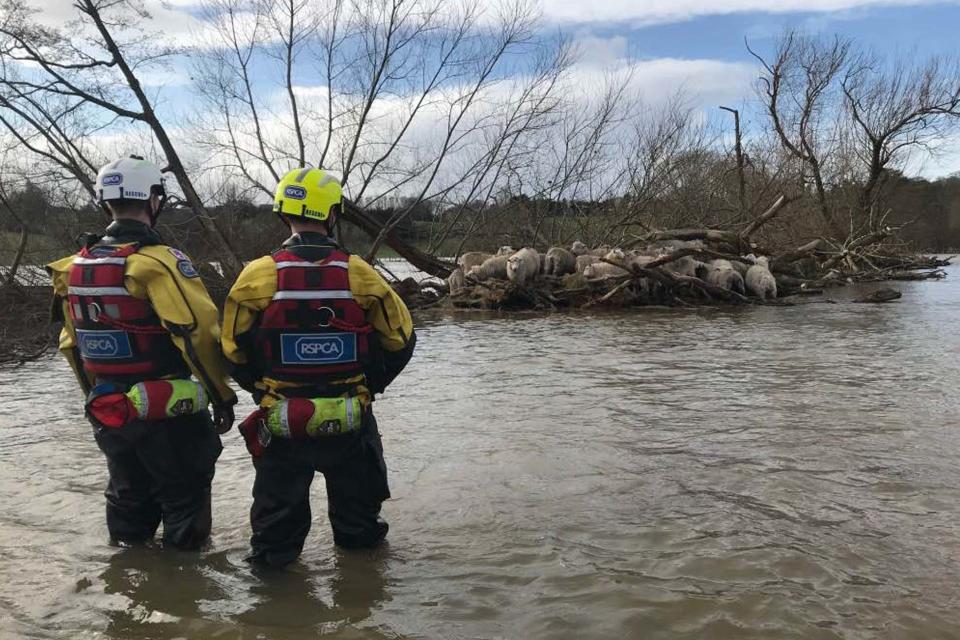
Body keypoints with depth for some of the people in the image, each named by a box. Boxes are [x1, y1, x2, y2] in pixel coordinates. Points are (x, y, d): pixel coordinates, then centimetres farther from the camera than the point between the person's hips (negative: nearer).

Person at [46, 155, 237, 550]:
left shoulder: (75, 267, 5)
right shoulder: (159, 262, -18)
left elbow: (72, 342, 13)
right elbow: (199, 333, -24)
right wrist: (222, 394, -13)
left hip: (108, 411, 7)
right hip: (168, 413, -7)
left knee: (128, 495, 23)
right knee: (183, 498, 9)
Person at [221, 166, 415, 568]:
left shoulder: (258, 276, -11)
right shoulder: (359, 274, -10)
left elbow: (233, 350, -3)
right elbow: (400, 339, -2)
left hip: (281, 423, 0)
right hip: (350, 423, 1)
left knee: (279, 505, 21)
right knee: (355, 498, 25)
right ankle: (359, 537, 44)